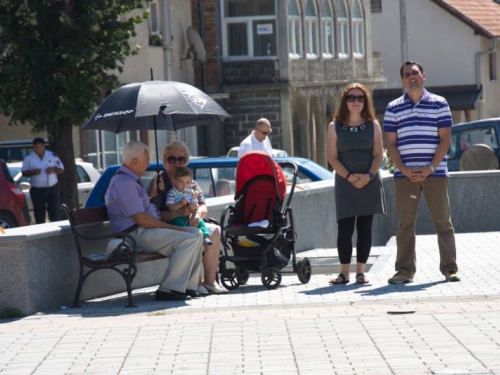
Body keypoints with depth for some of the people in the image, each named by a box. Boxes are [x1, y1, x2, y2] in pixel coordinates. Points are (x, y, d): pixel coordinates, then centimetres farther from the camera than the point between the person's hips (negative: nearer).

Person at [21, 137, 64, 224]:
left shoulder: (52, 156, 3)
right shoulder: (29, 159, 2)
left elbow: (61, 169, 6)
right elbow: (24, 173, 2)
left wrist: (53, 169, -15)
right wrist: (33, 172, -17)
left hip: (52, 188, 0)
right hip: (37, 190, 0)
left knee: (54, 212, 2)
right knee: (39, 213, 2)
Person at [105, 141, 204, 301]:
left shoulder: (130, 180, 20)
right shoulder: (125, 184, -17)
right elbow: (141, 219, -21)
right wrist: (173, 228, -15)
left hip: (144, 230, 11)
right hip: (136, 235, -11)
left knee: (196, 234, 7)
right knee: (188, 240, -24)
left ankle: (188, 286, 4)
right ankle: (168, 290, -21)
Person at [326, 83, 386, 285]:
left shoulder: (372, 126, 7)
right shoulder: (335, 127, 4)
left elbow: (378, 155, 2)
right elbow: (332, 157, -2)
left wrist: (368, 176, -15)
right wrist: (349, 177, -15)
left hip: (370, 183, 1)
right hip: (345, 184, -1)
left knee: (365, 228, 2)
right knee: (345, 228, -8)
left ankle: (360, 271, 7)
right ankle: (344, 272, -2)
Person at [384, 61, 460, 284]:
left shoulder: (439, 104, 6)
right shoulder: (393, 108, 9)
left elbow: (445, 139, 1)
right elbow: (390, 144, 6)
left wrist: (430, 168, -10)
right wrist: (404, 170, -9)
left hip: (435, 172, -1)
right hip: (405, 175, 1)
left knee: (443, 221, -1)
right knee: (405, 224, 1)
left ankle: (449, 268, 3)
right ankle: (405, 270, 5)